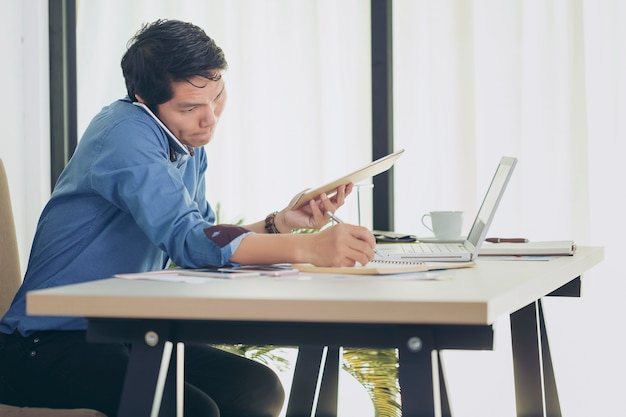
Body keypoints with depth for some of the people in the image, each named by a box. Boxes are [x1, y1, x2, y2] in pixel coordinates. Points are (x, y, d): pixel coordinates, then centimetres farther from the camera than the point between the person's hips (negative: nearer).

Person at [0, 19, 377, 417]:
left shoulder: (189, 144, 10)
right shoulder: (125, 134, -20)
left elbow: (207, 245, 12)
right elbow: (187, 239, -31)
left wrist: (281, 222, -5)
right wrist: (308, 248, -40)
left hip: (125, 336, 9)